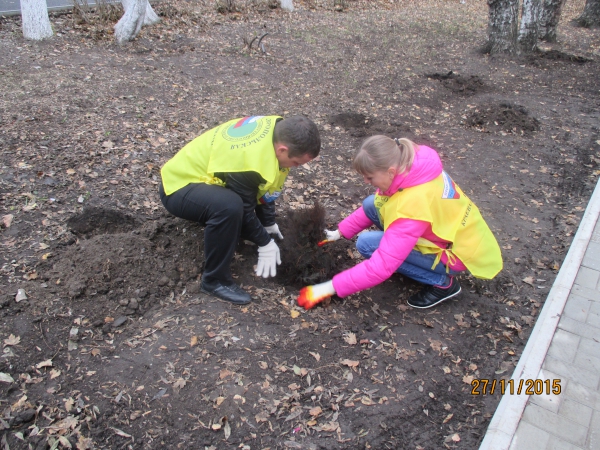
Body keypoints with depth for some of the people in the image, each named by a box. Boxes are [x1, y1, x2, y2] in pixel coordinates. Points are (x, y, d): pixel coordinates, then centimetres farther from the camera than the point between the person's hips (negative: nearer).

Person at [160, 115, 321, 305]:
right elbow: (244, 211, -21)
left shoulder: (280, 128, -10)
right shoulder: (248, 162, -37)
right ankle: (215, 280, -18)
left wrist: (269, 223, 10)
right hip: (179, 185, -9)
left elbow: (266, 188, 4)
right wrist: (265, 243, -8)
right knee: (230, 206, -36)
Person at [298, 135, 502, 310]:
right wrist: (340, 232, 6)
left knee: (367, 244, -18)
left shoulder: (413, 204, -36)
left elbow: (381, 267, -36)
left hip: (457, 251, -8)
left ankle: (442, 282, -5)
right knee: (371, 205, -5)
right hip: (449, 229, 8)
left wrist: (329, 288, -29)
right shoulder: (407, 165, -12)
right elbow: (372, 207, 7)